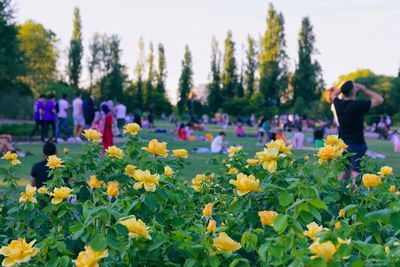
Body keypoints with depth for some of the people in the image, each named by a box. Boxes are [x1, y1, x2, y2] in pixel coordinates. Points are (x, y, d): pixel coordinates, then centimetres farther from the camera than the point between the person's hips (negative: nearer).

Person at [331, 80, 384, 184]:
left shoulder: (338, 104, -1)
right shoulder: (359, 105, -17)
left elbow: (333, 95, 24)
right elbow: (379, 99, -5)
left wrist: (344, 87, 13)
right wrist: (364, 89, 0)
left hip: (342, 144, 6)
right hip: (357, 145, -6)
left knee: (344, 173, 17)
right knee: (356, 174, -8)